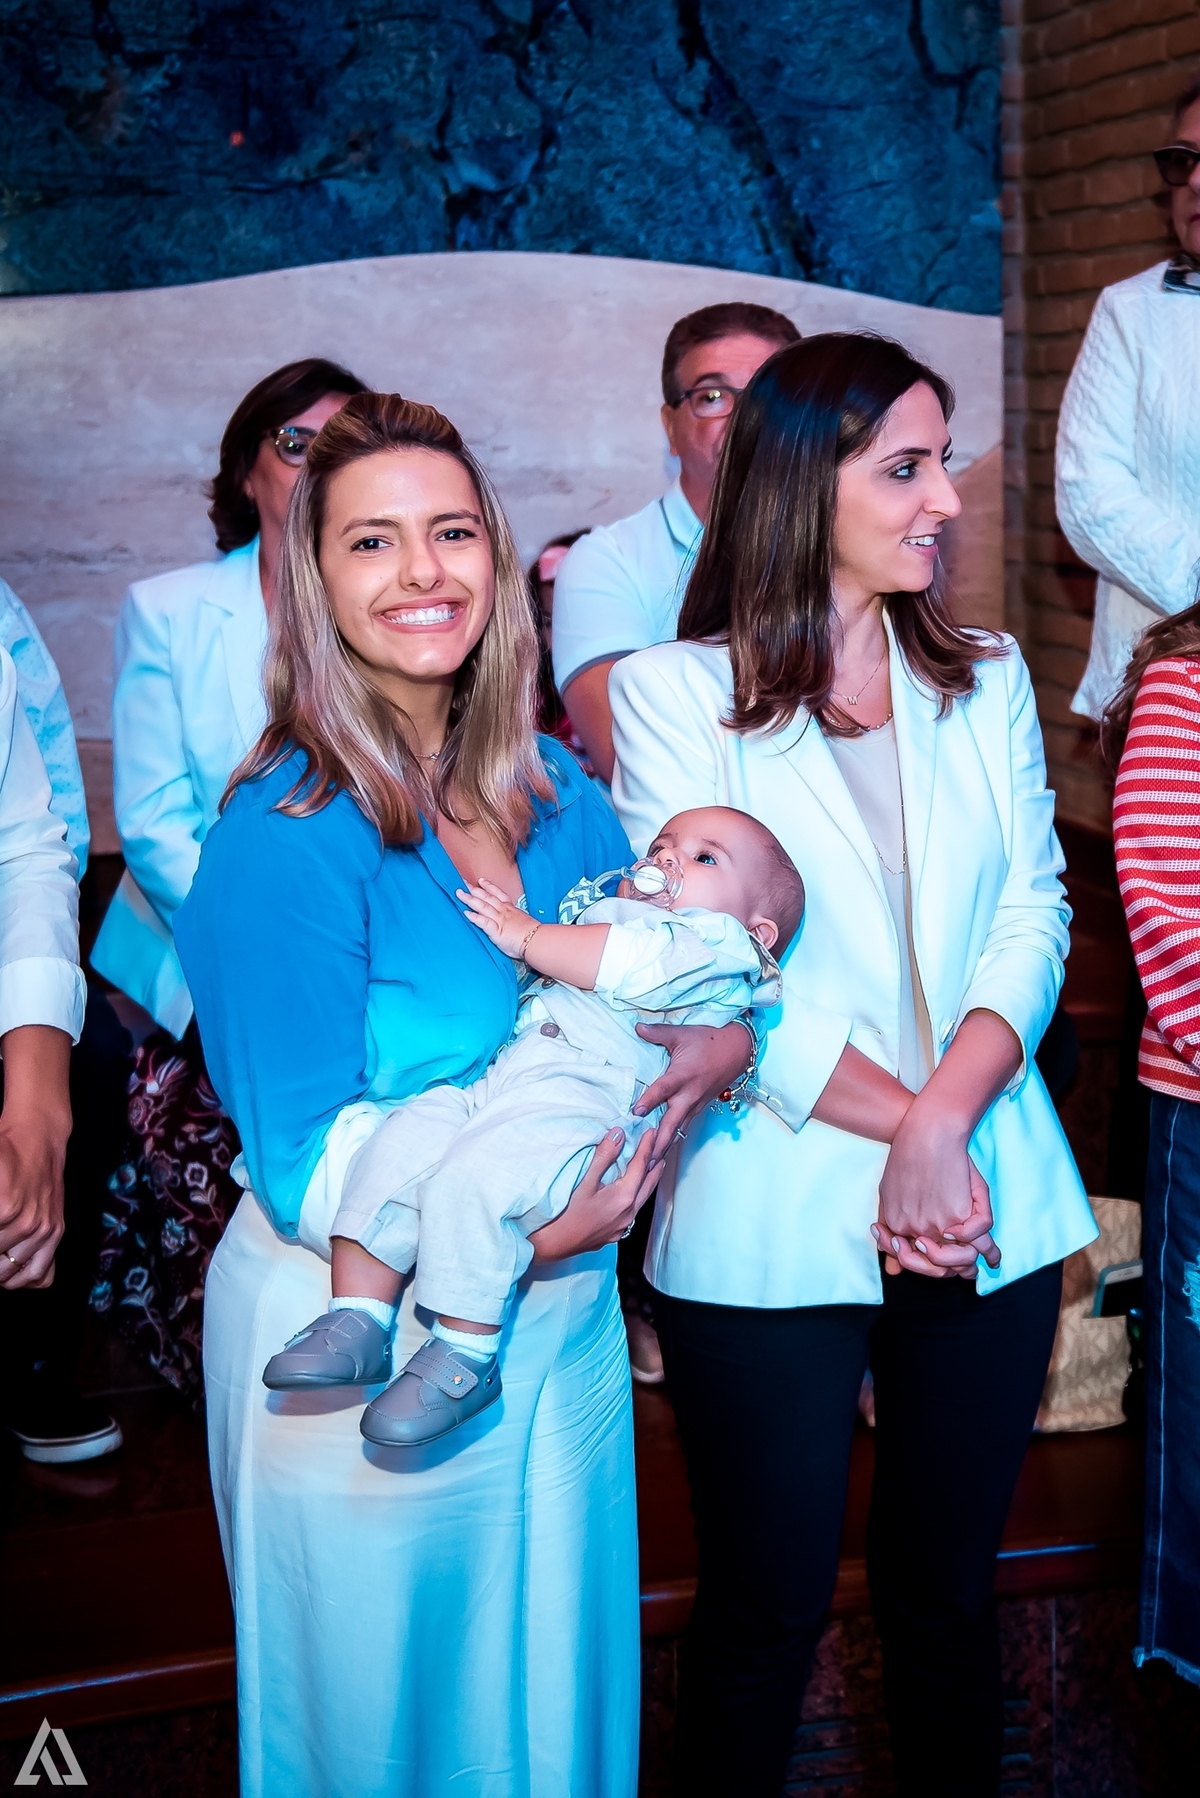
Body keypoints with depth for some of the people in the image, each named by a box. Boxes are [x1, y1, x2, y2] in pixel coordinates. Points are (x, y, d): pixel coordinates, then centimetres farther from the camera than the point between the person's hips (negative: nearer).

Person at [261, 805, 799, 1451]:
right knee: (395, 1147, -16)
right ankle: (358, 1324, -12)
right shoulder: (597, 910, 37)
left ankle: (466, 1356, -20)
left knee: (473, 1177, -32)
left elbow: (630, 965, -9)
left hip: (580, 1107, -8)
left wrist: (525, 934, -2)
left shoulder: (716, 941, 9)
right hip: (490, 1083, 8)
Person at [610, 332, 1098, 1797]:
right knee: (767, 1605, 7)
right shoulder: (673, 692, -2)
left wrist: (944, 1122, -14)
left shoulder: (987, 684, 11)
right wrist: (898, 1125, -14)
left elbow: (1032, 914, 1)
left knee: (947, 1586, 15)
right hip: (774, 1224, -3)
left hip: (989, 1212, 4)